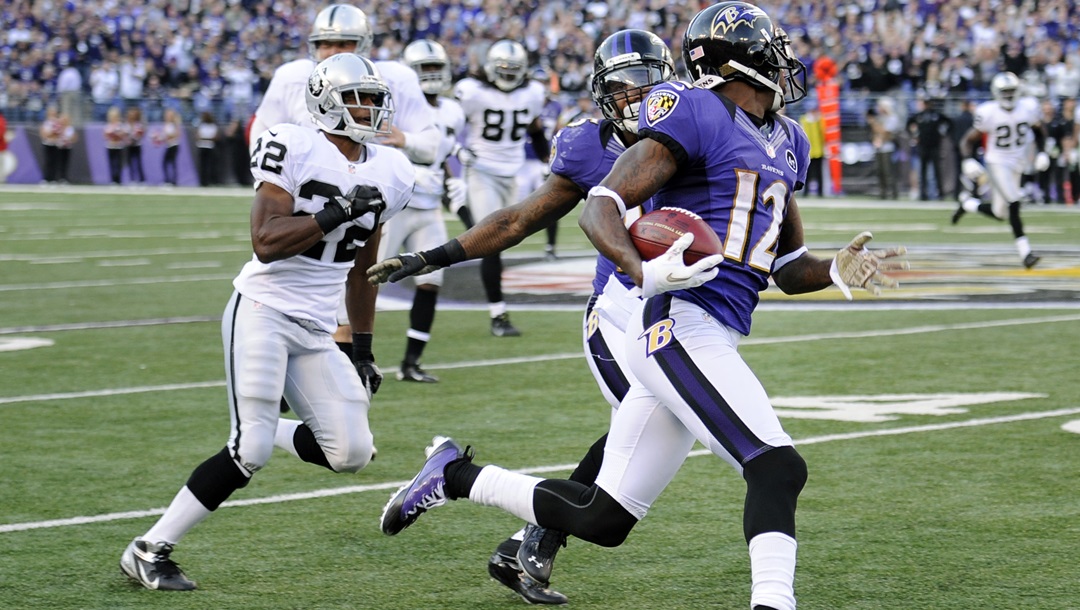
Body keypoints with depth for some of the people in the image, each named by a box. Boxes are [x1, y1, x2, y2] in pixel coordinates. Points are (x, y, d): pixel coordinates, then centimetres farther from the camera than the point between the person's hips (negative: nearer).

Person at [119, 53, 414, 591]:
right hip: (263, 310, -7)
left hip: (317, 331, 7)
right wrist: (336, 213, -22)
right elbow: (266, 242, -18)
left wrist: (363, 350, 21)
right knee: (249, 453, -14)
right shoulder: (294, 149, -10)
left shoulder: (386, 174, 11)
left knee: (351, 453, -5)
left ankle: (258, 433, 22)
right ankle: (149, 551, -2)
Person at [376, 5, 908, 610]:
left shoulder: (785, 142, 20)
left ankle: (457, 474, 28)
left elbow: (788, 268, 26)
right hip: (683, 326, -9)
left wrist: (838, 271, 5)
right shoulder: (698, 115, -7)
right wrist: (644, 273, -30)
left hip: (712, 339, 9)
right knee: (778, 468, -20)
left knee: (602, 520, 12)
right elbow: (601, 206, -13)